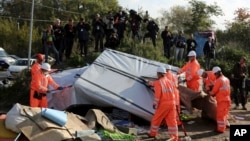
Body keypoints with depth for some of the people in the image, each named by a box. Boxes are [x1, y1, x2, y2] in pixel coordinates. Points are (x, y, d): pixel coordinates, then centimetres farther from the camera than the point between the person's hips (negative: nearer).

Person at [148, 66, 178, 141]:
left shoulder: (158, 82, -8)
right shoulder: (168, 81, 13)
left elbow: (157, 95, -14)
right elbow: (171, 92, 16)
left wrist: (155, 103, -7)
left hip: (163, 104, -6)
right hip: (172, 102, 6)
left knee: (156, 119, 12)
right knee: (172, 121, 6)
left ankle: (152, 134, 25)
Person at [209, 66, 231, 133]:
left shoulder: (218, 80, -14)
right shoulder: (227, 79, 10)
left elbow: (213, 92, -13)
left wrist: (210, 92, 8)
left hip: (221, 100, -8)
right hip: (227, 99, 8)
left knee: (220, 115, -1)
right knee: (225, 114, 17)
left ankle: (220, 129, 4)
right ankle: (223, 127, 26)